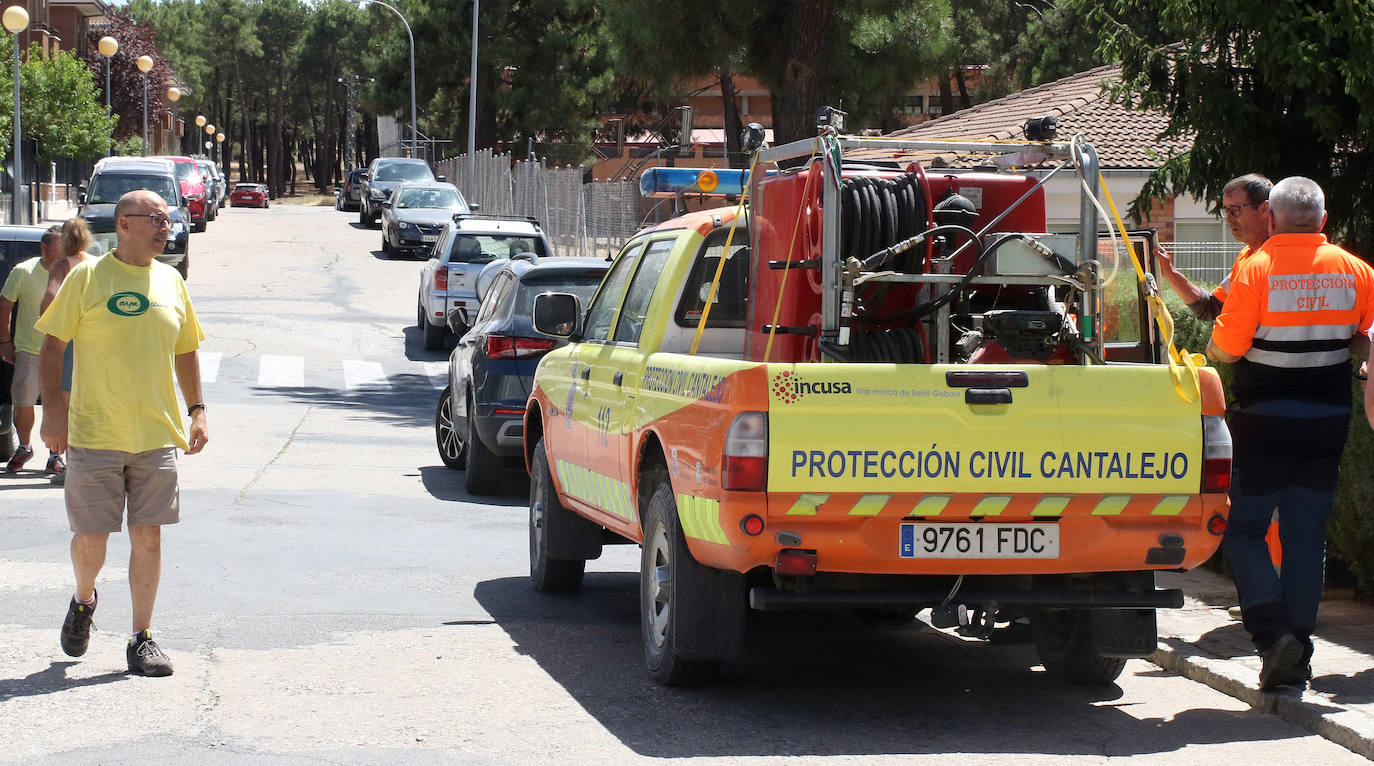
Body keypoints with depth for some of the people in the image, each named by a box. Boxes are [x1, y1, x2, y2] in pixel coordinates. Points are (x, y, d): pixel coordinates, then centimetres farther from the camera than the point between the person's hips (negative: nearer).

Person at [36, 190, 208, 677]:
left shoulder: (171, 282, 10)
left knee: (148, 536, 2)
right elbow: (52, 344, -2)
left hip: (157, 435, 3)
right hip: (95, 434, -3)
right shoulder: (88, 277, -3)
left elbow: (185, 352, 19)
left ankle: (142, 639, 10)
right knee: (91, 536, 1)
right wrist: (54, 409, -10)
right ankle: (83, 602, 32)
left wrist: (196, 410, 10)